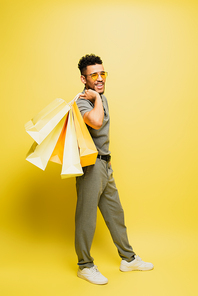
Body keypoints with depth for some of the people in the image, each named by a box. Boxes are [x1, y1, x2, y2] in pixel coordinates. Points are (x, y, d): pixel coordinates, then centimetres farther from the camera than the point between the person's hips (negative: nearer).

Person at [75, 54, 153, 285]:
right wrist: (96, 97, -23)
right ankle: (85, 266, 19)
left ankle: (128, 259, 31)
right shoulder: (82, 102, -14)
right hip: (90, 165, -9)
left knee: (115, 213, 17)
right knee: (86, 217, 2)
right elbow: (96, 121, -36)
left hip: (104, 164, 9)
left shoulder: (101, 98, 15)